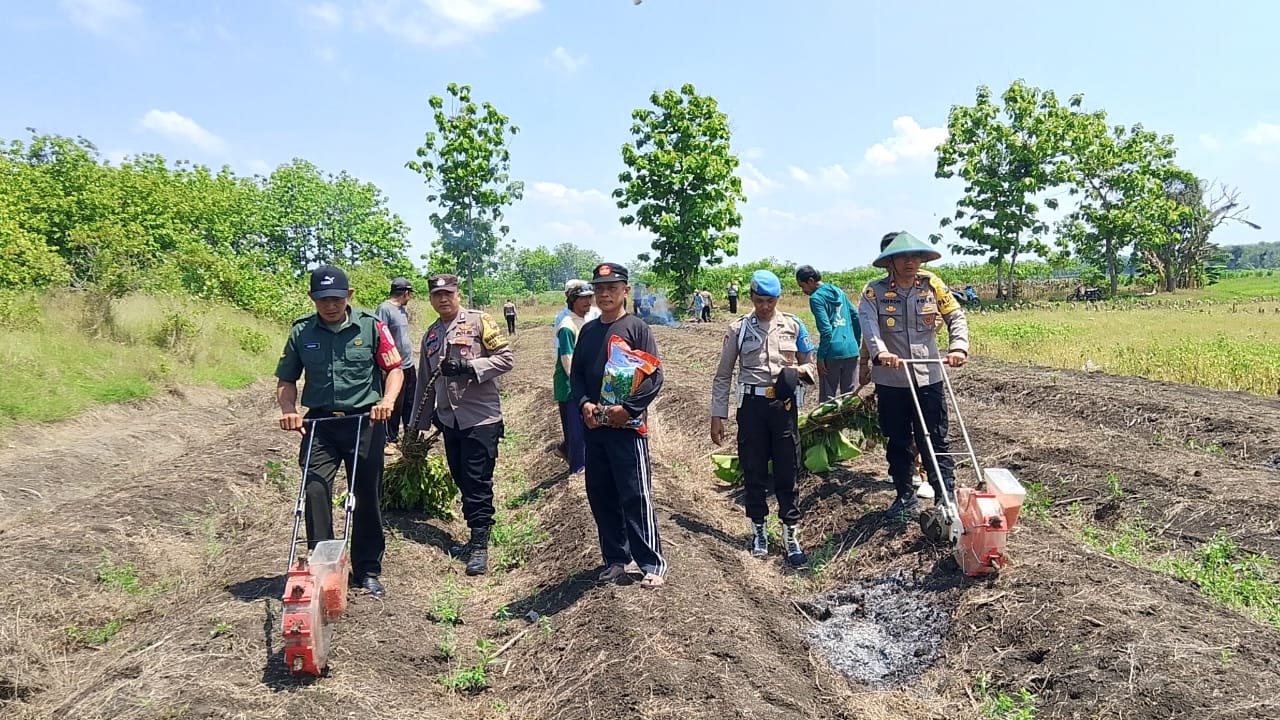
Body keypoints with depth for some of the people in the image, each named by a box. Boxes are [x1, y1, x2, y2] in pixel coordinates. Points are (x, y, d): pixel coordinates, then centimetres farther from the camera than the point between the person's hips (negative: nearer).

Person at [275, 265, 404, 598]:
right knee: (315, 490, -13)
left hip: (365, 423, -1)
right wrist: (288, 409, -8)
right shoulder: (301, 332, 4)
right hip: (320, 424, 1)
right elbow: (286, 379, 10)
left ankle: (367, 572, 20)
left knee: (367, 497, 7)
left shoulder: (371, 326, -2)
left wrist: (387, 400, -18)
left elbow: (395, 369, 0)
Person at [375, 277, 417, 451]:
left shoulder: (402, 309, 11)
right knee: (395, 406, 1)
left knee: (411, 402, 17)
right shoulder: (385, 308, -16)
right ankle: (390, 439, 14)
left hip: (409, 365, 9)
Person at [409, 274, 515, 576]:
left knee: (478, 483, -5)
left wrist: (469, 366, -21)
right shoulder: (431, 335, 15)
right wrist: (418, 423, 21)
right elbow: (425, 381, 21)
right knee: (462, 481, 11)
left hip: (481, 417, -6)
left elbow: (506, 358, -10)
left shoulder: (479, 321, -4)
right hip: (449, 420, 6)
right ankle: (476, 537, 24)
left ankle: (480, 545, 1)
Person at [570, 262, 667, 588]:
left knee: (636, 497, -4)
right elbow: (576, 373, 14)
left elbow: (654, 375, -9)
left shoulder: (637, 328, -3)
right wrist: (584, 404, -5)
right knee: (601, 497, 10)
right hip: (594, 427, 6)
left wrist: (628, 408, -18)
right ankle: (616, 559, 23)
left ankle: (653, 564, 4)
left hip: (627, 427, -6)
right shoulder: (588, 331, 14)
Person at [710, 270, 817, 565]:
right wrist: (717, 416, 1)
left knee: (787, 470, 3)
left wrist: (800, 370, -11)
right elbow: (723, 376, 5)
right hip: (751, 405, 0)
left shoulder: (793, 326, 4)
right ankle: (758, 530, 22)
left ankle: (790, 533, 13)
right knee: (753, 469, 7)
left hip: (784, 405, 0)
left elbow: (811, 366, 13)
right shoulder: (738, 329, 2)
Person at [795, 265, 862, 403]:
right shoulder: (839, 292, 13)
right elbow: (856, 318, 16)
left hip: (833, 354, -7)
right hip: (851, 351, 7)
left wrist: (820, 358, -10)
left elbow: (826, 330, -15)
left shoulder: (816, 298, -8)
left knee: (827, 398, 3)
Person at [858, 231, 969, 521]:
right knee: (898, 442, 12)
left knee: (935, 440, 3)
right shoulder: (874, 291, -5)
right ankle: (905, 497, 25)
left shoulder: (933, 285, 1)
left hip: (928, 377, 0)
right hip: (891, 380, 0)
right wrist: (880, 352, -39)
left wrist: (958, 347, -19)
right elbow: (868, 324, -20)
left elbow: (956, 317, 0)